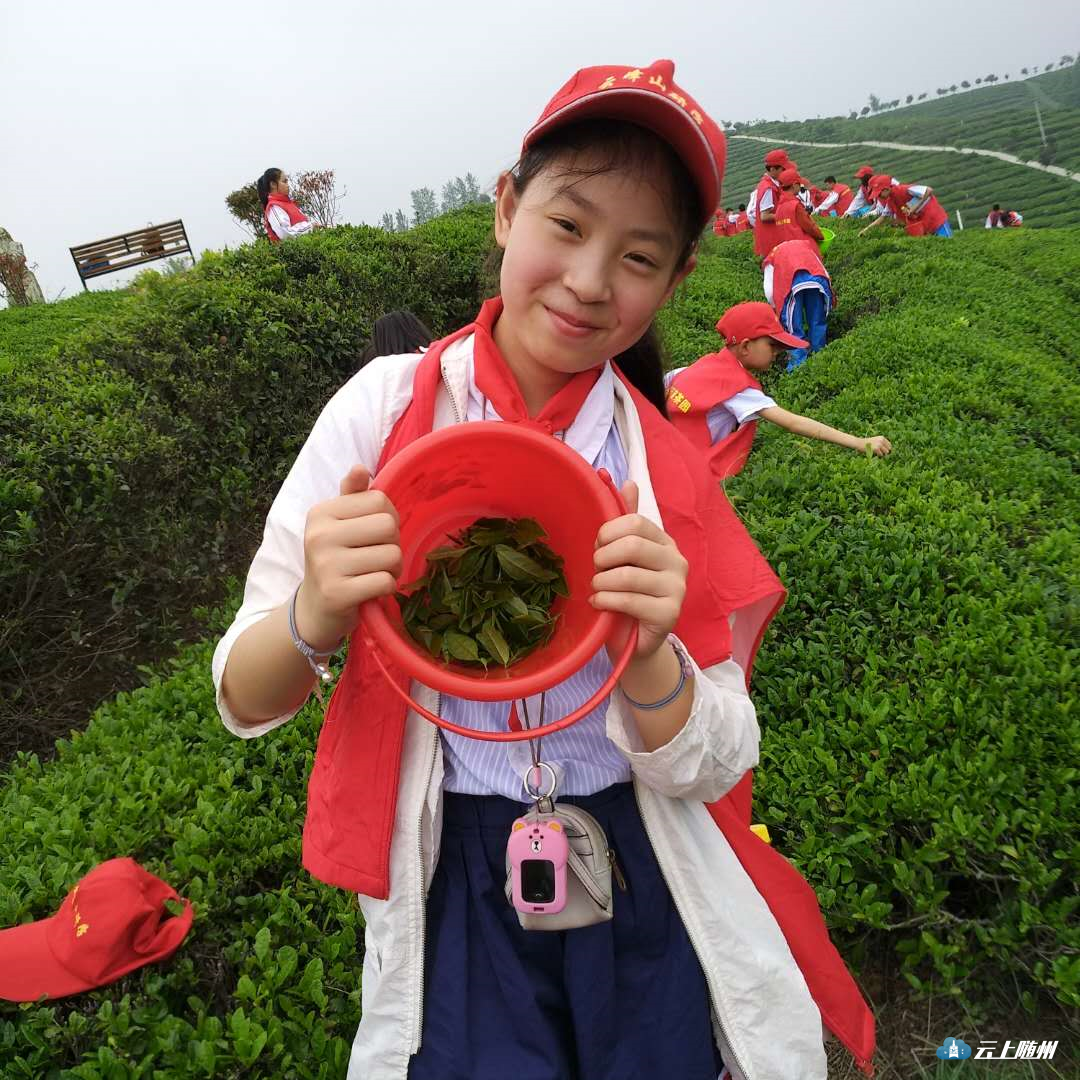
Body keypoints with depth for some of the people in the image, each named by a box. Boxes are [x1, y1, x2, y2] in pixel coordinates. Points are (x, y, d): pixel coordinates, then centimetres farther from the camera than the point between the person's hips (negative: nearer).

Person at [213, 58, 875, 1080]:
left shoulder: (667, 464, -8)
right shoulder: (388, 405, -12)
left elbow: (710, 768, -8)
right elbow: (243, 700, -10)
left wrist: (648, 655, -29)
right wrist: (315, 619, -32)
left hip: (650, 879, 2)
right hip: (455, 885, -1)